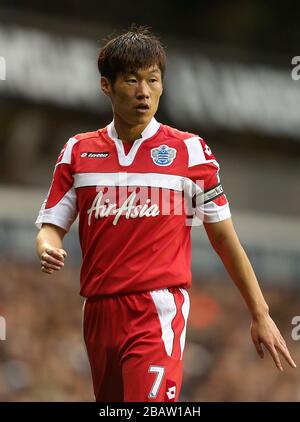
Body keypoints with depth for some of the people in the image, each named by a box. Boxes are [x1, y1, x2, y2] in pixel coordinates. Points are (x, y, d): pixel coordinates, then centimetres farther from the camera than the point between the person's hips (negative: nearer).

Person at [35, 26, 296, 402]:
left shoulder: (190, 150, 2)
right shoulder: (78, 152, 10)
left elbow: (224, 238, 6)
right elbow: (51, 225, 11)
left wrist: (260, 315, 6)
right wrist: (47, 249, -13)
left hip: (159, 311, -4)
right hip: (99, 312, 4)